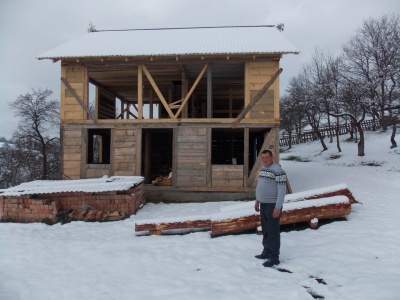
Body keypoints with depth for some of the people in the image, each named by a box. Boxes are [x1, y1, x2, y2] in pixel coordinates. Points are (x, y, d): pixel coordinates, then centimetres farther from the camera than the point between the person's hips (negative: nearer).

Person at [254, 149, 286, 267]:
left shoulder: (278, 170, -17)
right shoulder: (262, 169, 10)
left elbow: (282, 190, -18)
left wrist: (278, 207, -21)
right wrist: (257, 201, 19)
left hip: (273, 205, -8)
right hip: (263, 204, 8)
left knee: (273, 232, -2)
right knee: (265, 230, 16)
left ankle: (274, 257, 7)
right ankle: (266, 252, 29)